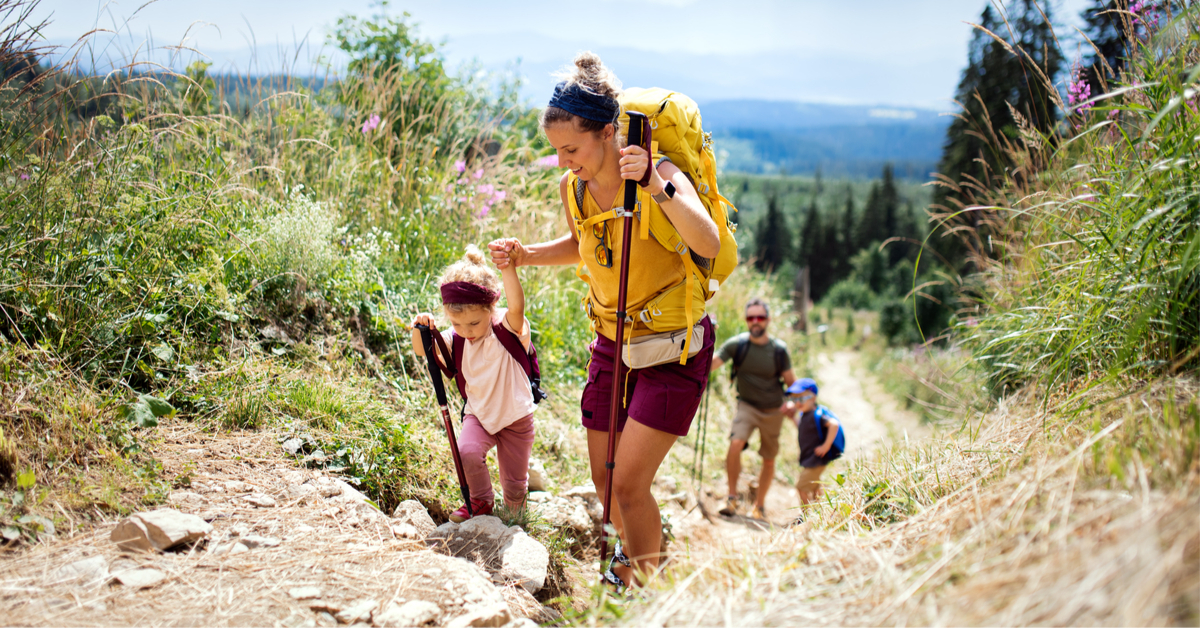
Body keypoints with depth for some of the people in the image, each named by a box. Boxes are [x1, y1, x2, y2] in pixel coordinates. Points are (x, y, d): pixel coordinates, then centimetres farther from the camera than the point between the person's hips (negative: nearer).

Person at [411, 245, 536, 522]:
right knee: (466, 452, -27)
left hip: (515, 417, -3)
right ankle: (481, 501, 2)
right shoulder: (457, 338, -9)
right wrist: (421, 330, -31)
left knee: (514, 489, 6)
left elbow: (517, 307, -43)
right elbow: (423, 351, -7)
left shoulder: (508, 328, -23)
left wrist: (508, 269, -62)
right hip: (479, 414, 3)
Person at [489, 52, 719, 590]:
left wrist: (657, 187, -51)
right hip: (612, 341, 6)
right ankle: (631, 550, 44)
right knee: (604, 478, 13)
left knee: (629, 483, -11)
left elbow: (709, 245, -40)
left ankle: (643, 586, 13)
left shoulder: (660, 175, -23)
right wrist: (524, 255, 1)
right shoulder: (573, 188, -5)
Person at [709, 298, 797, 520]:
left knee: (769, 460, 10)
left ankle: (759, 505, 29)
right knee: (735, 443, -26)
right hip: (747, 405, -1)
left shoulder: (778, 349, -9)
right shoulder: (736, 344, -11)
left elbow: (791, 381, 1)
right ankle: (732, 496, -11)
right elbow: (711, 364, -18)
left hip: (773, 410, 2)